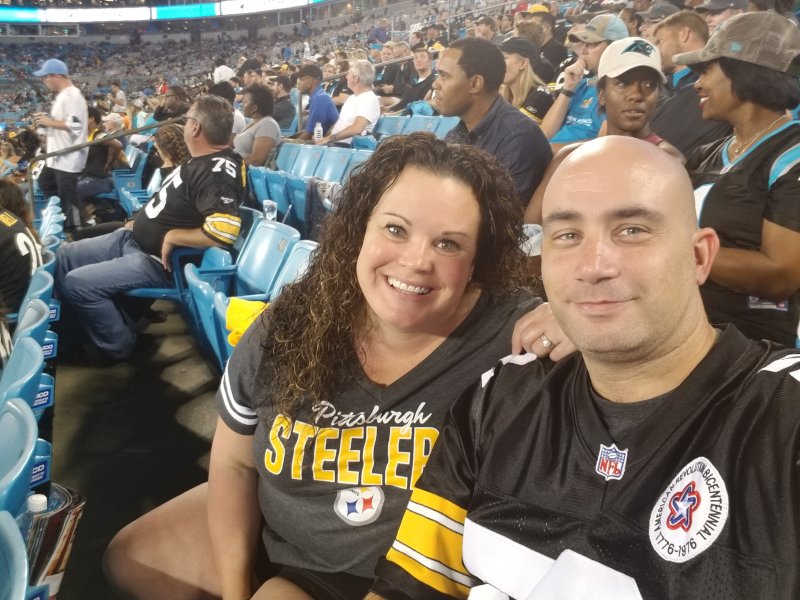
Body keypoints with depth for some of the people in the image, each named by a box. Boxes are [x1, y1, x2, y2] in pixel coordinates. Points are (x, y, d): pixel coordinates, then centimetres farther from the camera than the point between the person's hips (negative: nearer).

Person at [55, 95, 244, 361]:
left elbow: (225, 231, -40)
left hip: (158, 259, -10)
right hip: (133, 239, 11)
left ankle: (118, 345, 3)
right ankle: (85, 330, 23)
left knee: (76, 283, -18)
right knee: (61, 258, 12)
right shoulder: (204, 160, 7)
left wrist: (172, 236, -26)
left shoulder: (218, 171, -25)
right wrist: (143, 221, 9)